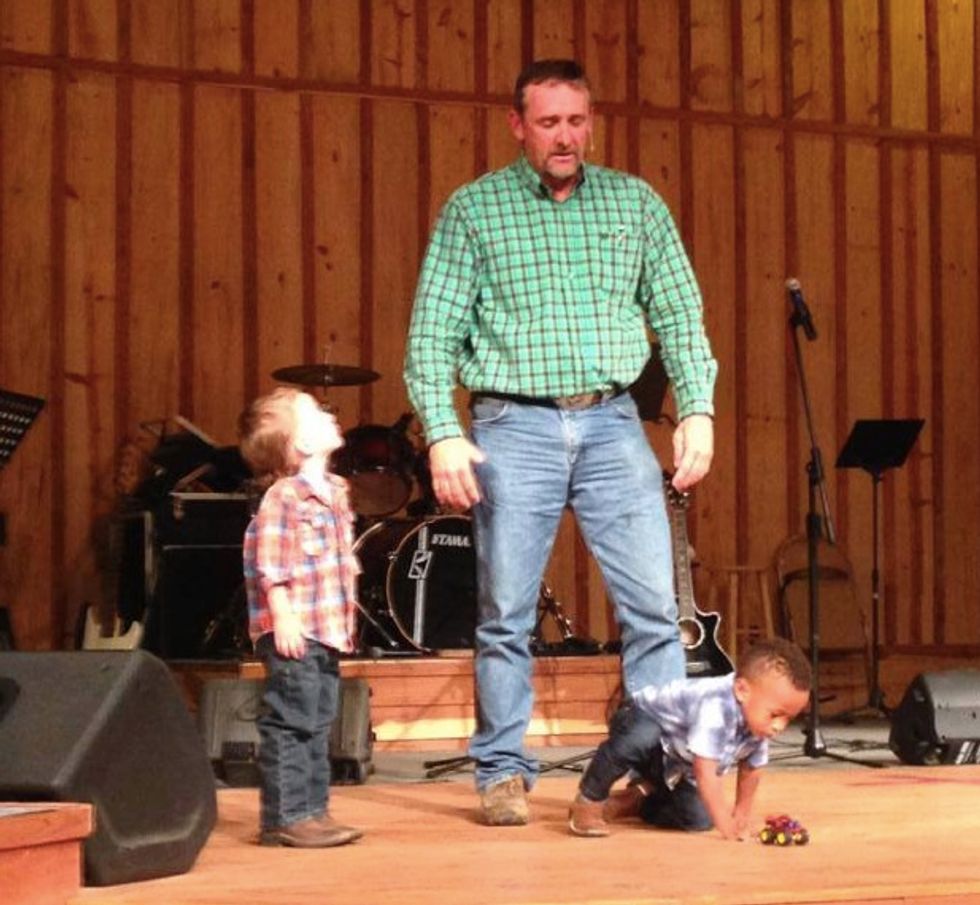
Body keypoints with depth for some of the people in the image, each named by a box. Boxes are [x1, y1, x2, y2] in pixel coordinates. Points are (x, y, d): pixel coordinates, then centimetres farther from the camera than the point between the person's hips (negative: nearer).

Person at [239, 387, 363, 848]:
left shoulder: (333, 492, 14)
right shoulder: (282, 497, -14)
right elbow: (270, 563, -19)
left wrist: (344, 620, 21)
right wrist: (283, 617, -22)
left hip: (325, 631, 9)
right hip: (292, 633, -9)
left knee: (317, 725, 14)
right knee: (291, 723, -7)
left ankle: (312, 812, 21)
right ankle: (285, 816, -3)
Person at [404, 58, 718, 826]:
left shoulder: (636, 203, 11)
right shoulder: (473, 208, 4)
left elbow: (680, 315, 12)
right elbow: (433, 331, 1)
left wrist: (698, 410, 0)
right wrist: (443, 433, -9)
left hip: (613, 424, 2)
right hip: (515, 427, -2)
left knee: (653, 604, -3)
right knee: (507, 614, 1)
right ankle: (504, 772, 11)